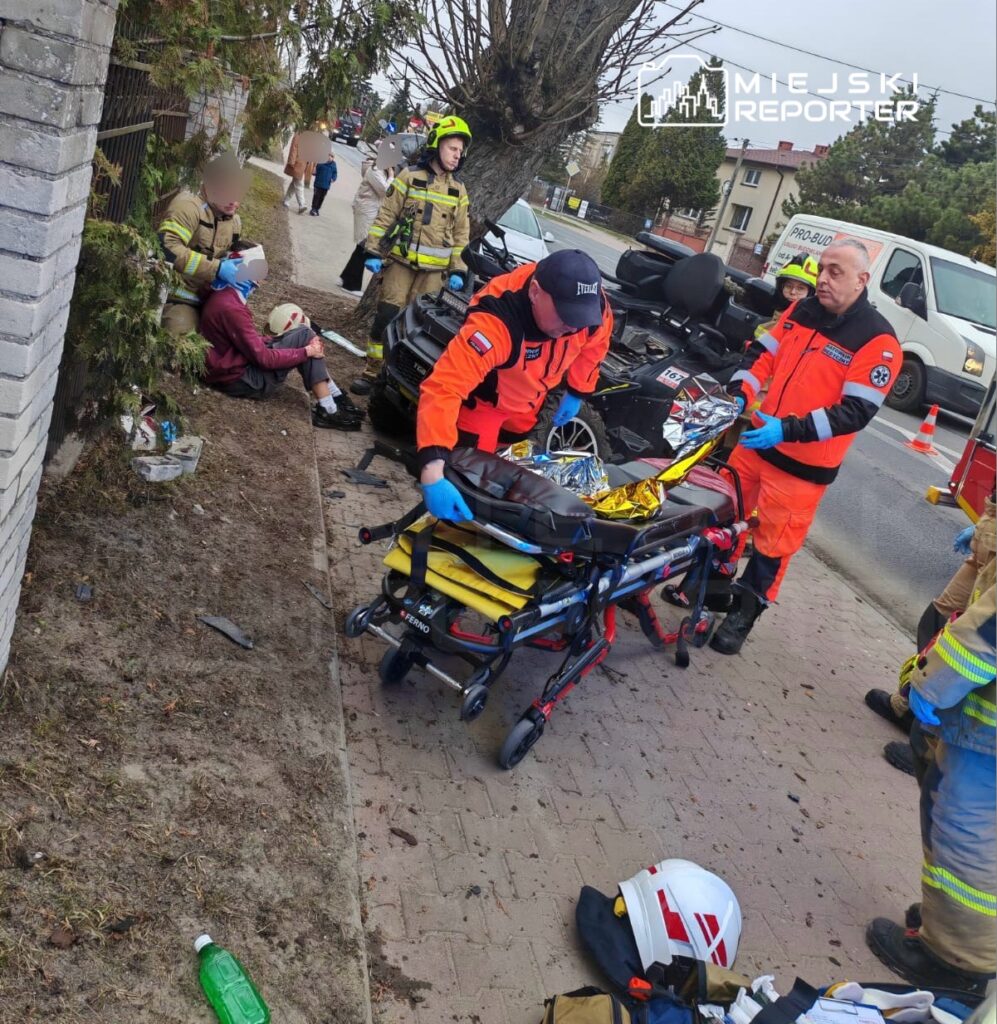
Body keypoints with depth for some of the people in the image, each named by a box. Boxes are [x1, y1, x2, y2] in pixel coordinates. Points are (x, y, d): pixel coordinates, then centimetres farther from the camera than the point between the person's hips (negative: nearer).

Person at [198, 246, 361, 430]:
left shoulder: (224, 297, 7)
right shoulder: (230, 308, -24)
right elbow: (263, 358, -22)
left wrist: (278, 339, 2)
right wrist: (306, 351, -15)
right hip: (240, 379, -10)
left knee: (304, 335, 5)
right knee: (304, 336, -13)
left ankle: (336, 399, 0)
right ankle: (327, 411, -13)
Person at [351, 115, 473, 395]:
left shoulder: (459, 190, 10)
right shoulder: (410, 176, 0)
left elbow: (461, 232, 13)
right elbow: (385, 215, 1)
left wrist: (458, 270, 4)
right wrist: (373, 251, -6)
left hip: (435, 269, 3)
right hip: (401, 261, -2)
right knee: (388, 316, -6)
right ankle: (372, 372, 3)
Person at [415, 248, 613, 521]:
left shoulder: (592, 304, -28)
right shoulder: (496, 321, -46)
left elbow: (594, 343, -2)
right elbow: (443, 388, -54)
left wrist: (577, 392, 6)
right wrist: (432, 472, -64)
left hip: (530, 399, 5)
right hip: (485, 398, -5)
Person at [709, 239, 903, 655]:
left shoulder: (878, 340, -15)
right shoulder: (802, 310, 4)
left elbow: (856, 413, -20)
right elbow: (765, 356, 11)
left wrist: (789, 430, -31)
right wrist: (740, 393, -10)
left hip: (803, 465, -6)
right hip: (757, 439, 6)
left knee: (773, 544, 6)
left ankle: (744, 613, 23)